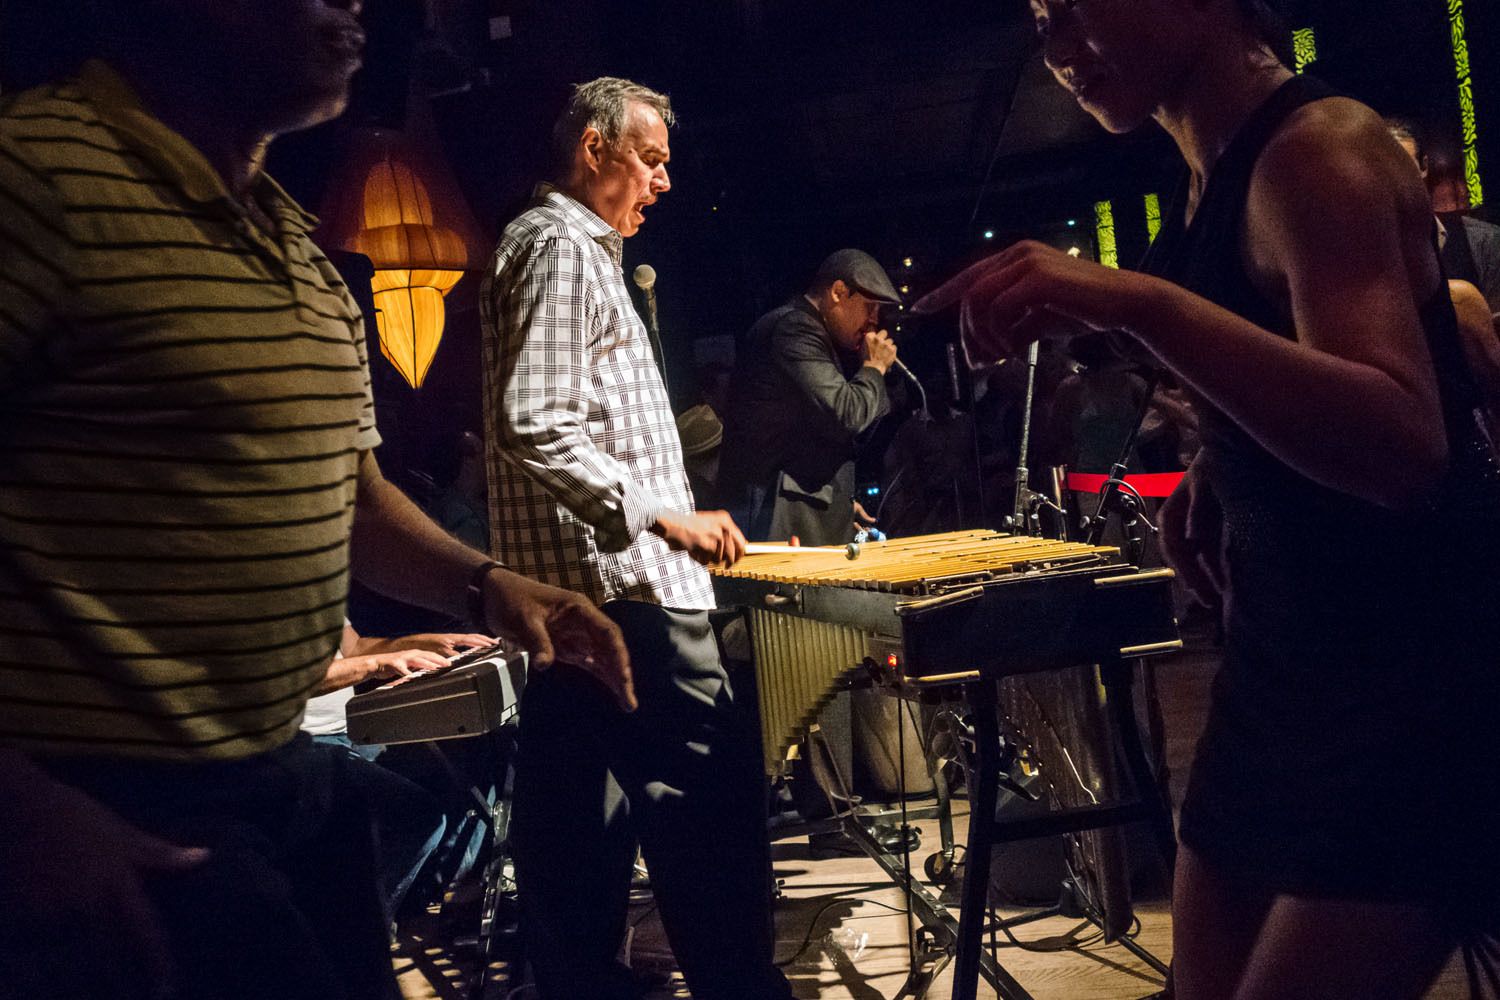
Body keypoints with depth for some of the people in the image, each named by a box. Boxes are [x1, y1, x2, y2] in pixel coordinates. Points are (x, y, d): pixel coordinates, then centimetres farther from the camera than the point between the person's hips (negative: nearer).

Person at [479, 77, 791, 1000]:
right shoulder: (560, 247, -9)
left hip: (583, 597, 11)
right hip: (624, 587, -11)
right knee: (714, 803, -8)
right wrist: (662, 514, -17)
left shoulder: (573, 248, 23)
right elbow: (536, 427, -20)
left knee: (580, 824, 13)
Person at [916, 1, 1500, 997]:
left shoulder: (1320, 150, -16)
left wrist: (1144, 303, -40)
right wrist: (1213, 471, 5)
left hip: (1416, 687, -9)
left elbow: (1403, 442, -31)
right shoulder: (1214, 180, 10)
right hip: (1282, 672, 9)